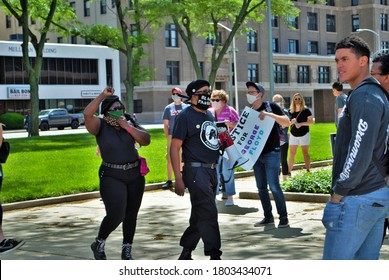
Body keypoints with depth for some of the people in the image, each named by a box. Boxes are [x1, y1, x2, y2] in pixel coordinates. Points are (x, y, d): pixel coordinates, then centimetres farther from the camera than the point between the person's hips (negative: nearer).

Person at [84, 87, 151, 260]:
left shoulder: (130, 123, 7)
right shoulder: (101, 126, -6)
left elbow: (146, 140, -4)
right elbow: (87, 114, -25)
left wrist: (128, 127, -13)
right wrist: (103, 95, -22)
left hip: (135, 175, 5)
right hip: (112, 176, -5)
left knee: (131, 215, 9)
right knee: (115, 215, -15)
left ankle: (127, 250, 24)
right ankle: (99, 244, 11)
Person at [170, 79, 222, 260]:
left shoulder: (209, 115, 16)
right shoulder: (186, 116, -8)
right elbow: (174, 147, -12)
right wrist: (178, 179, -18)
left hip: (212, 171, 8)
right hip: (196, 171, -8)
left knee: (199, 215, 12)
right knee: (208, 213, -12)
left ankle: (186, 253, 23)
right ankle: (214, 256, -7)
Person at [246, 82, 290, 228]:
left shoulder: (271, 106, -5)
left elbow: (287, 122, -16)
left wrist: (270, 114, -27)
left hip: (271, 153, -6)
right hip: (256, 154, 6)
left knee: (274, 186, -10)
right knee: (261, 187, 9)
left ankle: (283, 218, -2)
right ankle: (268, 217, 18)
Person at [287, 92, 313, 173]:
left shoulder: (306, 110, -3)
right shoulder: (290, 111, 4)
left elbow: (311, 121, -7)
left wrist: (301, 124, -19)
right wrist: (291, 122, -13)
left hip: (304, 134, -2)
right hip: (293, 135, 3)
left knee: (305, 153, 4)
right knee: (292, 153, 1)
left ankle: (308, 170, 8)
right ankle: (289, 172, 1)